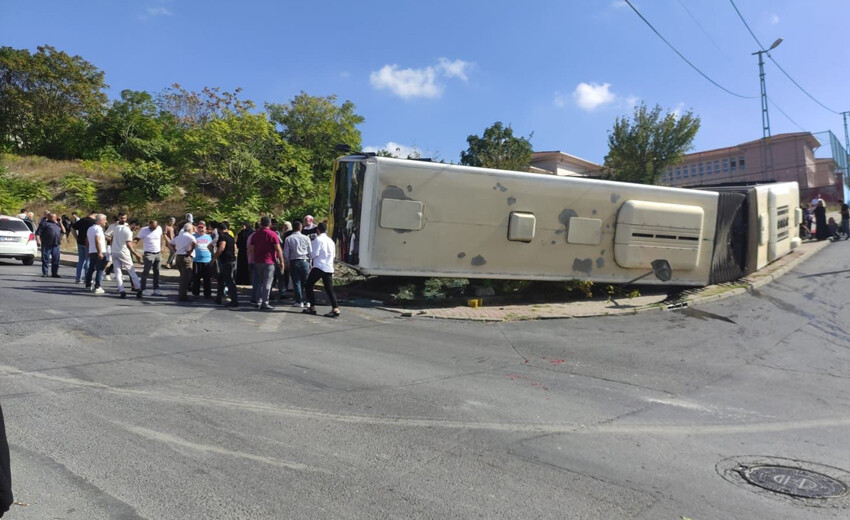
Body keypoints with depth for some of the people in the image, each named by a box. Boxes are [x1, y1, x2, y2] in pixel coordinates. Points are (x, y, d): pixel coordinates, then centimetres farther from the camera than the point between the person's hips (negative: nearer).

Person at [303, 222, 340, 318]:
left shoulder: (318, 239, -7)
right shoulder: (330, 241, 15)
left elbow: (315, 254, -13)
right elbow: (333, 255, 20)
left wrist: (310, 255, 7)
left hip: (319, 267, -6)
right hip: (329, 268, 6)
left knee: (309, 285, 9)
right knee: (329, 289, 5)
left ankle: (312, 308, 7)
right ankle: (335, 309, -9)